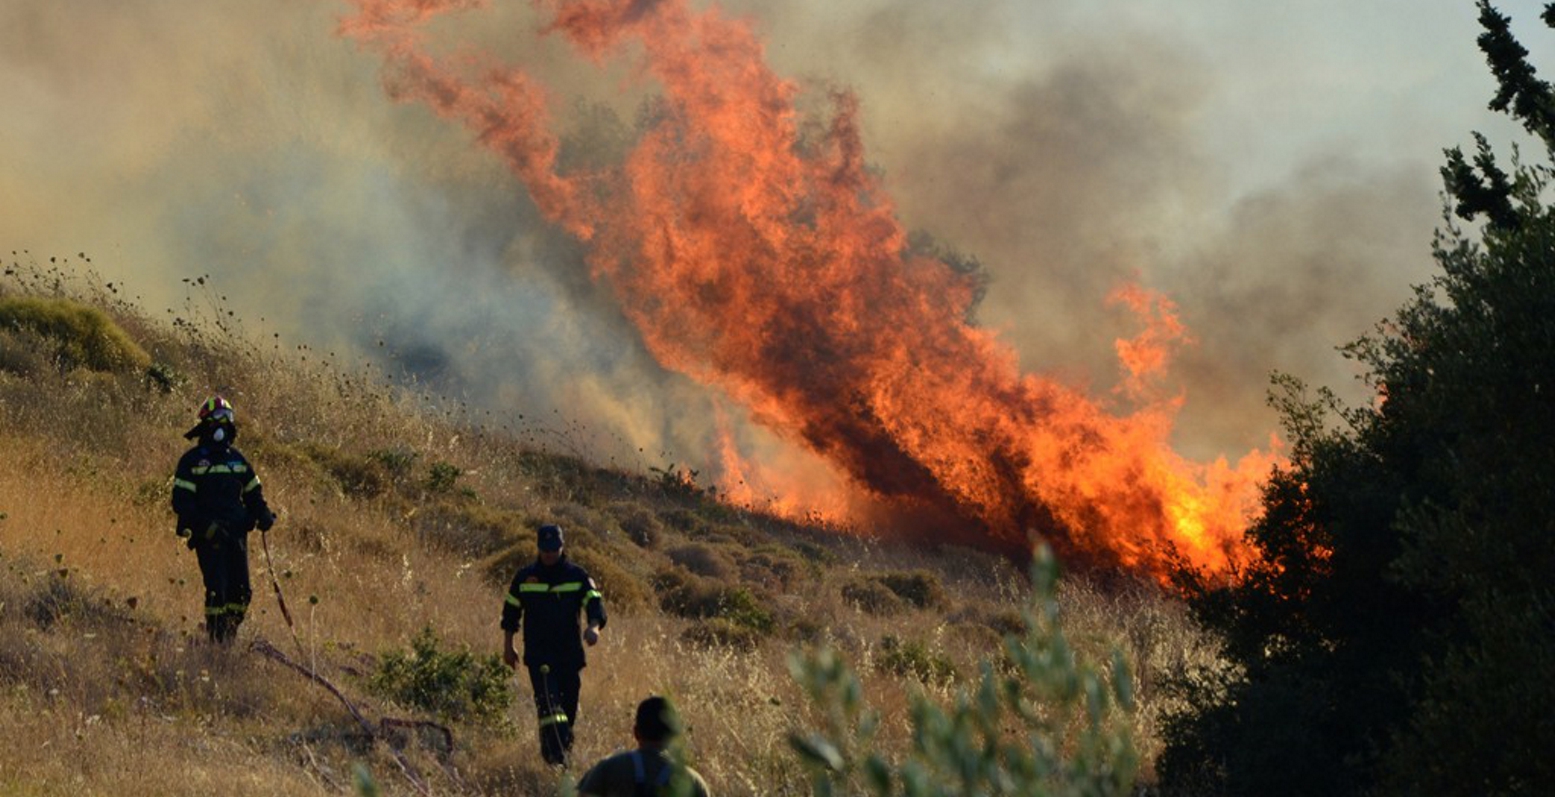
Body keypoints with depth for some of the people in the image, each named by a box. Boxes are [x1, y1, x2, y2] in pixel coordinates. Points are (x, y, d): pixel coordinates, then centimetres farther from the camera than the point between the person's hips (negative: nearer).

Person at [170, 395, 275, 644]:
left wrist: (263, 514, 3)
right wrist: (205, 526, -18)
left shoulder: (236, 459, 16)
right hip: (209, 537, -5)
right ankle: (215, 640, -7)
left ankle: (230, 637, 11)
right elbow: (181, 501, -6)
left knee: (241, 591, 0)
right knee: (217, 589, -13)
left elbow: (253, 493, 24)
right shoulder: (192, 461, -1)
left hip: (237, 533, 5)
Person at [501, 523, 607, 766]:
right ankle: (555, 757, -22)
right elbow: (510, 612, 15)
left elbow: (595, 603, -7)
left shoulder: (577, 576, 3)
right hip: (538, 653, -2)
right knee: (548, 701, -18)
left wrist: (594, 626, -28)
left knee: (569, 704, 8)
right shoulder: (524, 577, 5)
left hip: (570, 653, 2)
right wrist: (508, 646, 15)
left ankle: (564, 747, 29)